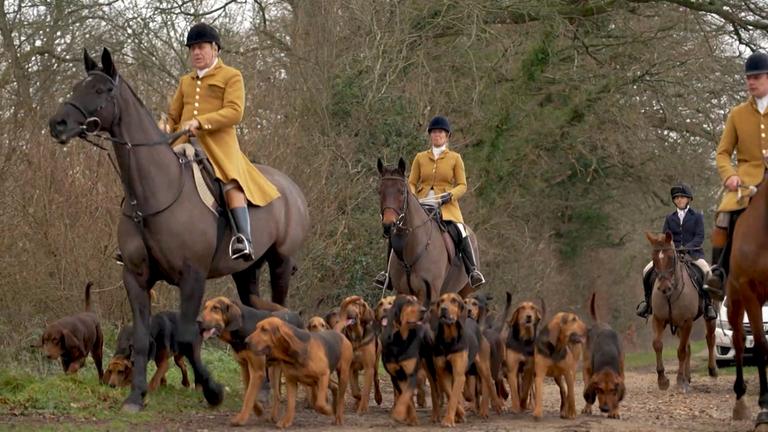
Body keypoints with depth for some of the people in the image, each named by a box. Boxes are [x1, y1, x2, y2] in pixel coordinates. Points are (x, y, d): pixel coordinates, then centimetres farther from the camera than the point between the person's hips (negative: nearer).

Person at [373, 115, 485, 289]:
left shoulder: (455, 158, 8)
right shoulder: (420, 157, 13)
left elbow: (462, 185, 5)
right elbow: (411, 183, 14)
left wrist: (449, 195, -15)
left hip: (446, 205, -2)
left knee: (459, 231, -28)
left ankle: (473, 270, -18)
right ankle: (389, 271, -4)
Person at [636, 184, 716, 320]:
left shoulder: (697, 216, 7)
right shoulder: (670, 218, 16)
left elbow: (699, 237, -4)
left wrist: (686, 248, -20)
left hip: (692, 252, -3)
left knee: (707, 272, -31)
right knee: (647, 271, -16)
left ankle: (708, 303, -17)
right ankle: (648, 300, 3)